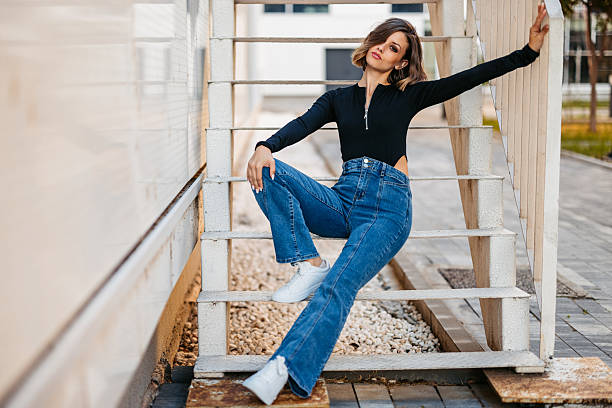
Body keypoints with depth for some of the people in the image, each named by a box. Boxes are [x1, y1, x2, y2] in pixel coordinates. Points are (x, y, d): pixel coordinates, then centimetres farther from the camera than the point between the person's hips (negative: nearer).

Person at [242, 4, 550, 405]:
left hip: (389, 206, -3)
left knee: (338, 286, -27)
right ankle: (311, 264, -21)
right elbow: (301, 126, 0)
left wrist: (529, 50, -3)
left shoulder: (407, 96, 12)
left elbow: (472, 77, 6)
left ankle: (282, 370, -42)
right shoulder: (338, 98, 18)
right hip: (343, 199, 4)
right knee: (267, 171, -20)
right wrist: (266, 146, -21)